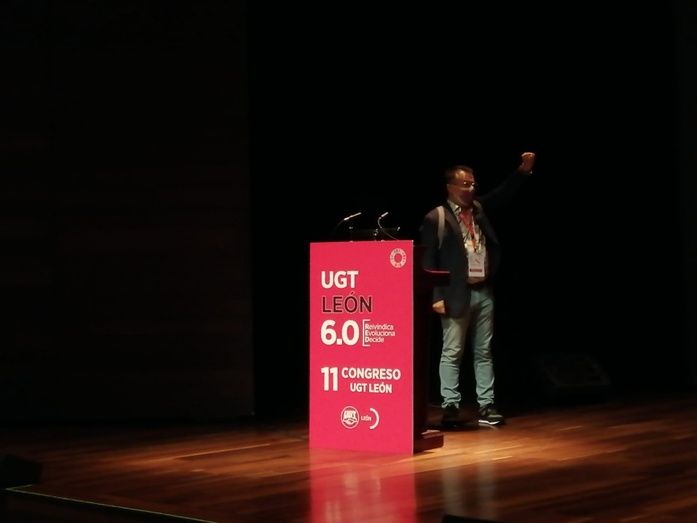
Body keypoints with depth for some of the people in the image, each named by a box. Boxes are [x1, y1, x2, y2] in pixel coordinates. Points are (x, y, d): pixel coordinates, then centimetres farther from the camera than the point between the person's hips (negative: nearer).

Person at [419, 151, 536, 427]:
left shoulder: (478, 208, 12)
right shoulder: (436, 218, -5)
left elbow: (502, 194, 12)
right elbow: (428, 261, -7)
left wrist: (523, 170, -4)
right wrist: (436, 296, -13)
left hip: (484, 292, 6)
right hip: (456, 295, -6)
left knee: (483, 352, 9)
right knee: (452, 353, 0)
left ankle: (486, 406, 13)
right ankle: (450, 406, 5)